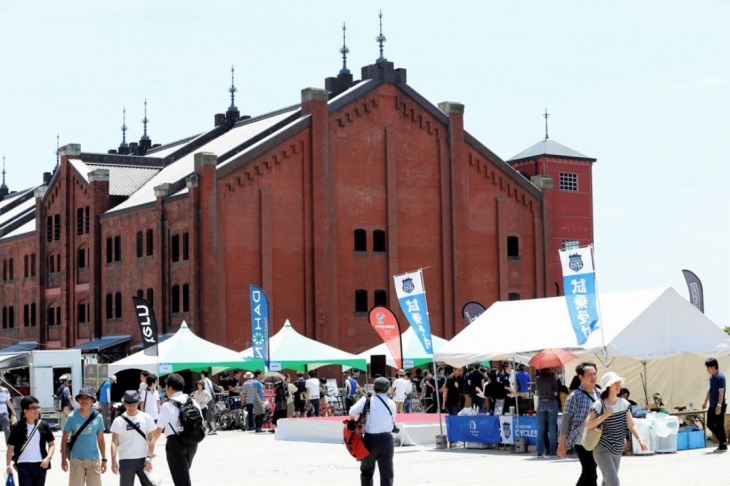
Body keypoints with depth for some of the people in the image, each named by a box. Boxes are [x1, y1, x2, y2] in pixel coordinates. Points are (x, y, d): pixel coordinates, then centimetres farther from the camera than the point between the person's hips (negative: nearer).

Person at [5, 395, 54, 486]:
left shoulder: (43, 426, 2)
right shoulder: (18, 427, -6)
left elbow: (52, 444, 8)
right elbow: (11, 447, 0)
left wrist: (48, 458, -9)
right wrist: (8, 466, -1)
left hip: (41, 465, 3)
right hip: (24, 465, -3)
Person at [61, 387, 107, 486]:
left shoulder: (97, 417, 2)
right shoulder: (72, 417, -3)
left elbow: (100, 440, 7)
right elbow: (64, 439, 2)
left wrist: (104, 459, 4)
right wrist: (63, 459, -1)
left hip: (93, 459, 2)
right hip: (76, 459, -1)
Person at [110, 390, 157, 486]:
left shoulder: (146, 418, 3)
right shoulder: (119, 421, -1)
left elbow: (151, 440, 2)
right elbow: (114, 443, -6)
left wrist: (149, 457, -8)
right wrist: (113, 460, -17)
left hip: (143, 459, 1)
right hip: (126, 460, -1)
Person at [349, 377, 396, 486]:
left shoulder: (367, 400, -4)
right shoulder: (391, 404, 6)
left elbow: (352, 412, -13)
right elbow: (392, 423, 8)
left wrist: (352, 420, 7)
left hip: (370, 439, -1)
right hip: (386, 439, 1)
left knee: (366, 472, 18)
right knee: (387, 474, 6)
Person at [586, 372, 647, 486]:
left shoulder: (624, 404, 3)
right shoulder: (599, 405, -13)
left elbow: (631, 425, 5)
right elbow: (588, 425, -14)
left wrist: (640, 439, -8)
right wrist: (604, 415, -23)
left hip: (617, 451, 6)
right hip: (603, 449, -6)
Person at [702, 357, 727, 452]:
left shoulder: (720, 377, -16)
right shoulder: (711, 377, 10)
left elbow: (721, 392, -20)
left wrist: (719, 405, -24)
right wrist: (705, 402, 23)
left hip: (719, 406, -9)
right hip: (712, 406, 9)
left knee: (719, 425, -2)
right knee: (710, 424, 12)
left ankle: (723, 445, 9)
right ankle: (723, 439, 25)